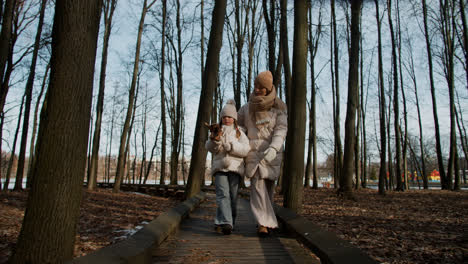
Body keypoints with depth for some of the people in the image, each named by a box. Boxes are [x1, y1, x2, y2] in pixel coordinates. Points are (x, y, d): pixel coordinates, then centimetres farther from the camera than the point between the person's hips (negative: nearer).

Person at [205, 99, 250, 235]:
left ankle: (221, 223, 11)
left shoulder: (239, 132, 12)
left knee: (233, 196, 0)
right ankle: (225, 223, -24)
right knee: (223, 194, -14)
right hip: (220, 166, 0)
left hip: (235, 167, 0)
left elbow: (245, 150, -2)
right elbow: (209, 148, 5)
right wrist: (214, 140, -17)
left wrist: (230, 146, -16)